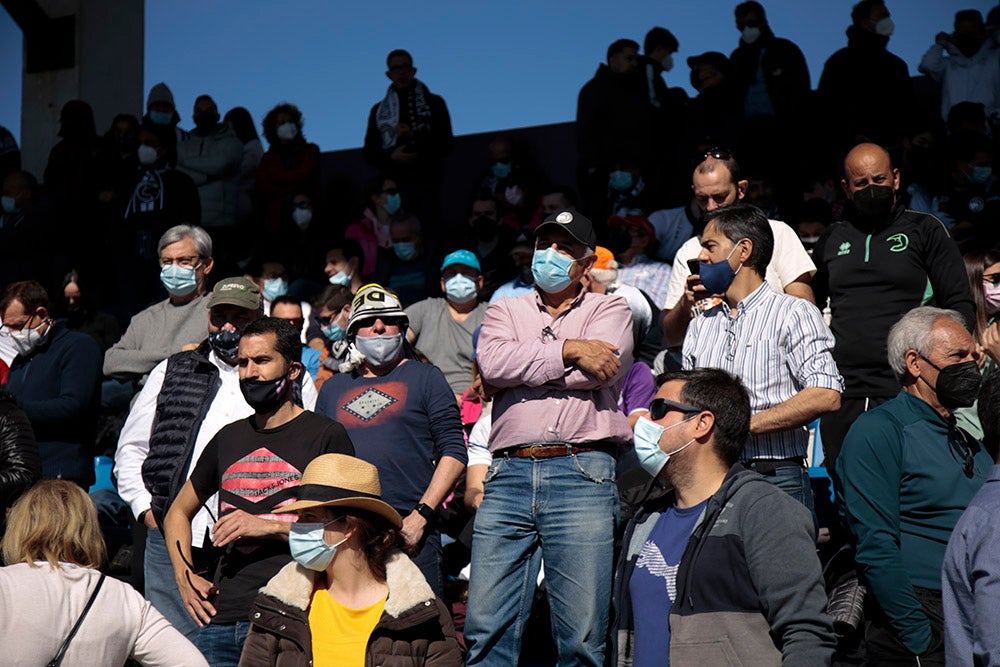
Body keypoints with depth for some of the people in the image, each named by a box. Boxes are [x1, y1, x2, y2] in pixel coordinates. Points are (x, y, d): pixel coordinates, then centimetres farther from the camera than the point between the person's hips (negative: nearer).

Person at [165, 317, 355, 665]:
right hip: (219, 619, 5)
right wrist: (184, 576, 13)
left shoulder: (326, 436, 2)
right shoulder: (229, 438, 18)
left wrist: (270, 527, -11)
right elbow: (178, 512, 29)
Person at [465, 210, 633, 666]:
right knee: (486, 628, -3)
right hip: (509, 474, 2)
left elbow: (600, 369, -6)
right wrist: (567, 350, -3)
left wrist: (524, 364, 1)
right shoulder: (505, 311, 21)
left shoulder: (609, 311, 15)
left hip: (581, 474, -2)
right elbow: (492, 363, -1)